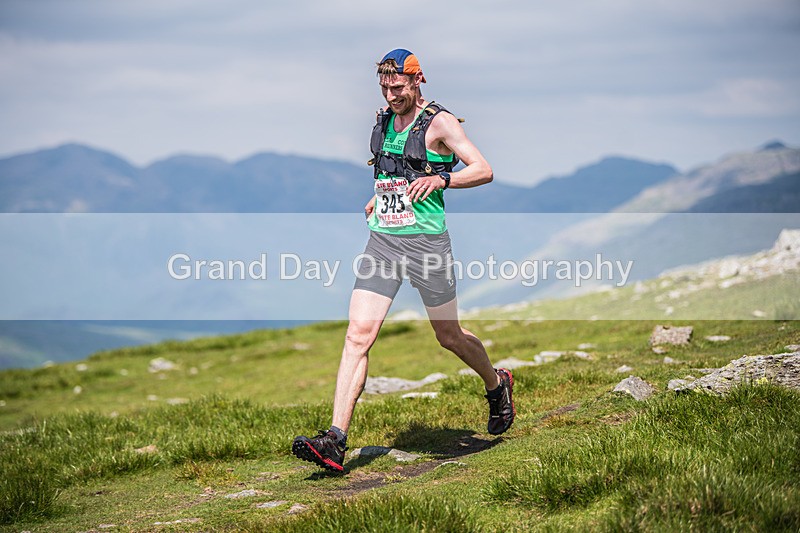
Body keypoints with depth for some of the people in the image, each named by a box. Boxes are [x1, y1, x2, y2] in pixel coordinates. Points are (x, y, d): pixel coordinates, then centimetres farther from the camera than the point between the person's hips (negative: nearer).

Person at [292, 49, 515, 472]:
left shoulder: (438, 122, -7)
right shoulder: (383, 121, 13)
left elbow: (483, 170, -13)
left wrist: (441, 179, -28)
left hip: (426, 242, -5)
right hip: (381, 241, 5)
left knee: (448, 336, 9)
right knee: (358, 334, -8)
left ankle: (497, 386, 41)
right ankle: (335, 442, -14)